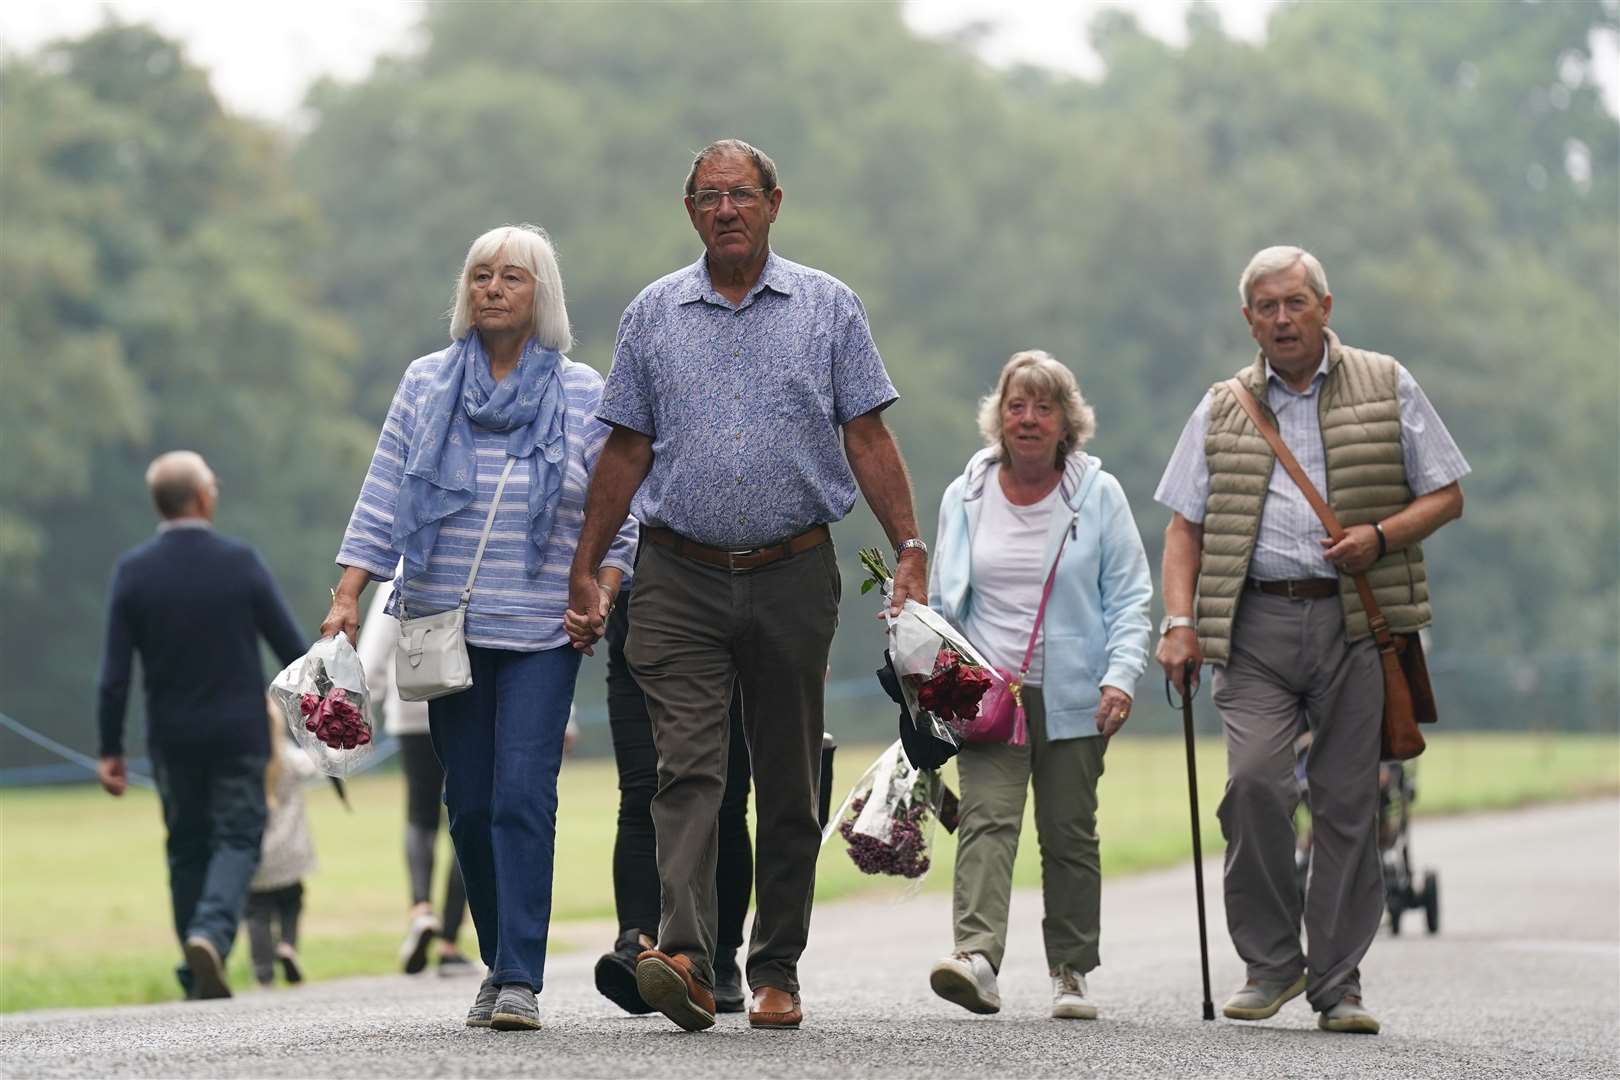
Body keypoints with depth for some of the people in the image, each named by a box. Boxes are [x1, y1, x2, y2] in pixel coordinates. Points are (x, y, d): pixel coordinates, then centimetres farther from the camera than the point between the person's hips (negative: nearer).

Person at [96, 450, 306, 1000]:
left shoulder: (133, 571, -5)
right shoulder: (240, 562, -8)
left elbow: (115, 672, -6)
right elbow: (291, 646, -4)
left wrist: (110, 749, 0)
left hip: (172, 738, 2)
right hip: (239, 732, -2)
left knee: (187, 849, 14)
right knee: (237, 840, 2)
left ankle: (199, 975, 15)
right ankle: (212, 934, -23)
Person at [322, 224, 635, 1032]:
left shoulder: (583, 396, 3)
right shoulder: (426, 385, 7)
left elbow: (619, 513, 6)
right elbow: (381, 502, 6)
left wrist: (603, 594, -7)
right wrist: (346, 599, -2)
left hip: (542, 635, -2)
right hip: (446, 627, 2)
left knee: (523, 798, -12)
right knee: (469, 804, 5)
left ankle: (520, 981, -14)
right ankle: (499, 964, 18)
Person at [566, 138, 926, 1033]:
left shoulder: (827, 307, 6)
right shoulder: (653, 314, 9)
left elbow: (868, 439, 4)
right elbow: (626, 451, 12)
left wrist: (910, 550, -5)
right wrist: (583, 572, 9)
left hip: (792, 578, 0)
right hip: (681, 580, 0)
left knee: (788, 783, 5)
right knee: (687, 767, -13)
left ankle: (776, 969, 13)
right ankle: (684, 957, -25)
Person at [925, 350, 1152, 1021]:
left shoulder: (1098, 495, 3)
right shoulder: (966, 496, 9)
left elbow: (1128, 597, 3)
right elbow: (942, 601, 16)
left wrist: (1121, 676, -9)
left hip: (1074, 698, 0)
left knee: (1069, 835, 6)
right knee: (988, 818, -17)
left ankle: (1071, 973, 16)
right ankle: (977, 955, -31)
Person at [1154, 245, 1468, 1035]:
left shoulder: (1388, 389, 9)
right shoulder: (1221, 411, 14)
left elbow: (1446, 496, 10)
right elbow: (1185, 526, 13)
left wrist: (1381, 536, -8)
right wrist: (1179, 623, -1)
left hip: (1355, 621, 0)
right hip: (1256, 622, 1)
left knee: (1348, 800, -1)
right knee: (1254, 777, -16)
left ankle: (1338, 983, 7)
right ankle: (1271, 961, -1)